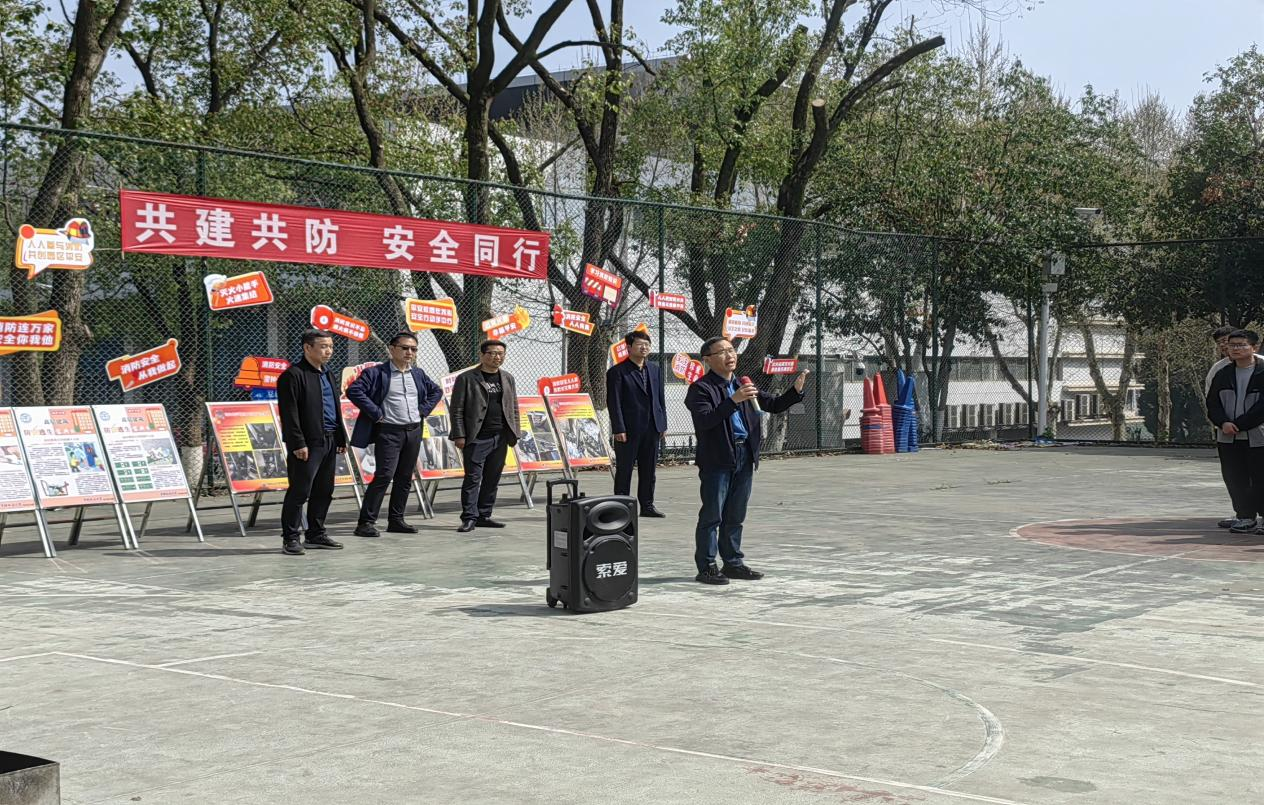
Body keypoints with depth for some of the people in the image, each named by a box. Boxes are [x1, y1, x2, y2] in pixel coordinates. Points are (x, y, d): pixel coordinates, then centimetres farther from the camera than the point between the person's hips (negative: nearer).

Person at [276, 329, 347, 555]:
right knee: (299, 491, -6)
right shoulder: (293, 375, -10)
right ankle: (290, 539, -1)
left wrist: (341, 438, 18)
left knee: (324, 491, 12)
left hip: (329, 442, 8)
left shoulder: (328, 375, 18)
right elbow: (289, 413, -15)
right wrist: (298, 443, -19)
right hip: (308, 443, -8)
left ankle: (316, 534, 22)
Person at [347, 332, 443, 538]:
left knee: (405, 478, 9)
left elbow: (436, 391, 26)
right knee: (384, 476, -13)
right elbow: (353, 390, -17)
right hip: (388, 432, -6)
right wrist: (376, 413, -16)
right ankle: (366, 522, -9)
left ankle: (396, 520, 18)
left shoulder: (418, 374, 11)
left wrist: (424, 409, 10)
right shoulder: (376, 372, -7)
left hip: (414, 431, 6)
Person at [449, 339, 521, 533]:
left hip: (500, 438, 5)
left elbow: (514, 408, 17)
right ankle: (469, 518, -4)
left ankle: (484, 516, 16)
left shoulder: (508, 379, 15)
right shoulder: (466, 378, -1)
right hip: (477, 438, -5)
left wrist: (514, 434, 9)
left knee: (492, 479, 8)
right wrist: (459, 435, -11)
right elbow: (457, 409, -4)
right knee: (473, 478, -7)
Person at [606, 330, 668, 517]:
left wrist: (663, 424, 9)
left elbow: (660, 398, 15)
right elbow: (614, 402, -9)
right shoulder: (617, 372, -6)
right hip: (628, 430, -5)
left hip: (652, 429, 6)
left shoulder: (655, 369, 13)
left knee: (648, 470, 10)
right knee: (624, 471, 1)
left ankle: (647, 506, 18)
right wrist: (619, 429, -15)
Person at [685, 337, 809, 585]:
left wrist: (796, 390, 1)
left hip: (744, 457, 7)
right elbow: (704, 420, -22)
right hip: (717, 460, -7)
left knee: (735, 516, 14)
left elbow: (774, 405, 18)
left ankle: (733, 562, 24)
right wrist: (733, 400, -27)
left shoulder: (743, 386, 16)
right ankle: (706, 567, 3)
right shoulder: (701, 388, -7)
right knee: (712, 515, -3)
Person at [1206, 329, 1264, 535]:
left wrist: (1238, 425, -14)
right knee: (1235, 479, 6)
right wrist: (1223, 423, -11)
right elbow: (1212, 402, 8)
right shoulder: (1223, 374, 10)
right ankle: (1246, 518, 15)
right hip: (1228, 440, 5)